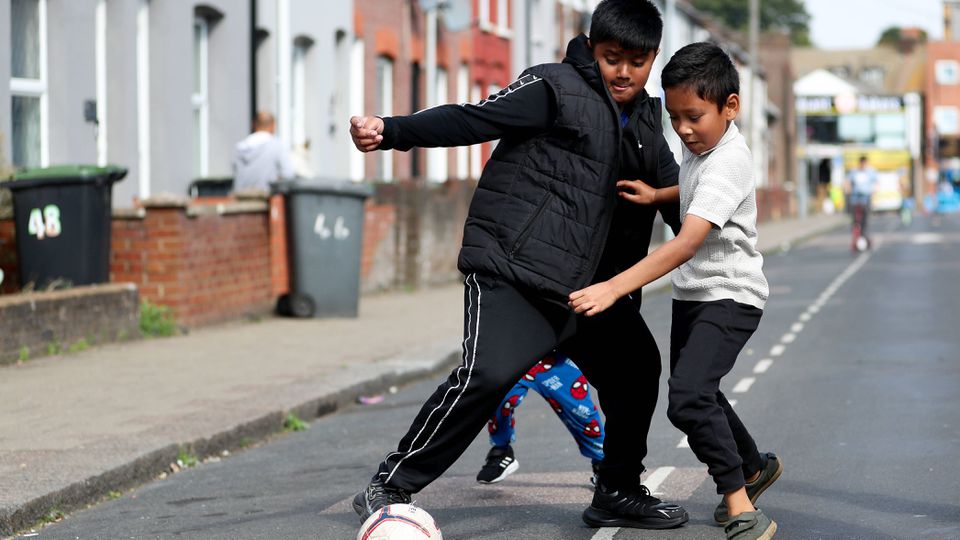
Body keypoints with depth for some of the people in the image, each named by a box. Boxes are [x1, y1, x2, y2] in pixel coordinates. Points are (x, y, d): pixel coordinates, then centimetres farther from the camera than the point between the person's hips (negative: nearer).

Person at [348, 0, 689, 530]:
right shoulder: (557, 89, -6)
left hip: (586, 284, 9)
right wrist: (391, 132, -26)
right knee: (489, 372, -26)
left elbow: (675, 193, 28)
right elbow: (472, 120, -15)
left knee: (636, 367, 16)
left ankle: (618, 493, 34)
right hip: (511, 272, -9)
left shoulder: (645, 126, 17)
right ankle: (388, 487, -17)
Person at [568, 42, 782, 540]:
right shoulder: (699, 145, 2)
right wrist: (657, 195, 6)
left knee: (689, 399, -27)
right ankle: (754, 468, 49)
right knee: (696, 395, 24)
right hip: (692, 294, 10)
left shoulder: (728, 162, -25)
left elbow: (687, 243, -37)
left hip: (730, 297, -10)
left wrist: (613, 288, -45)